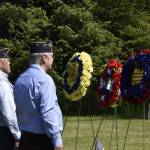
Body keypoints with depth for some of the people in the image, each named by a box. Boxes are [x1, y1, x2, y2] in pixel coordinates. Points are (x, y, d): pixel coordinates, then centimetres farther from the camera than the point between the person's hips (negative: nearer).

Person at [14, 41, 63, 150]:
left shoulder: (19, 80, 9)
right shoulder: (44, 79, -15)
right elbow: (48, 112, -20)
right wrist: (57, 139, -16)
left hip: (24, 138, 8)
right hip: (42, 139, -8)